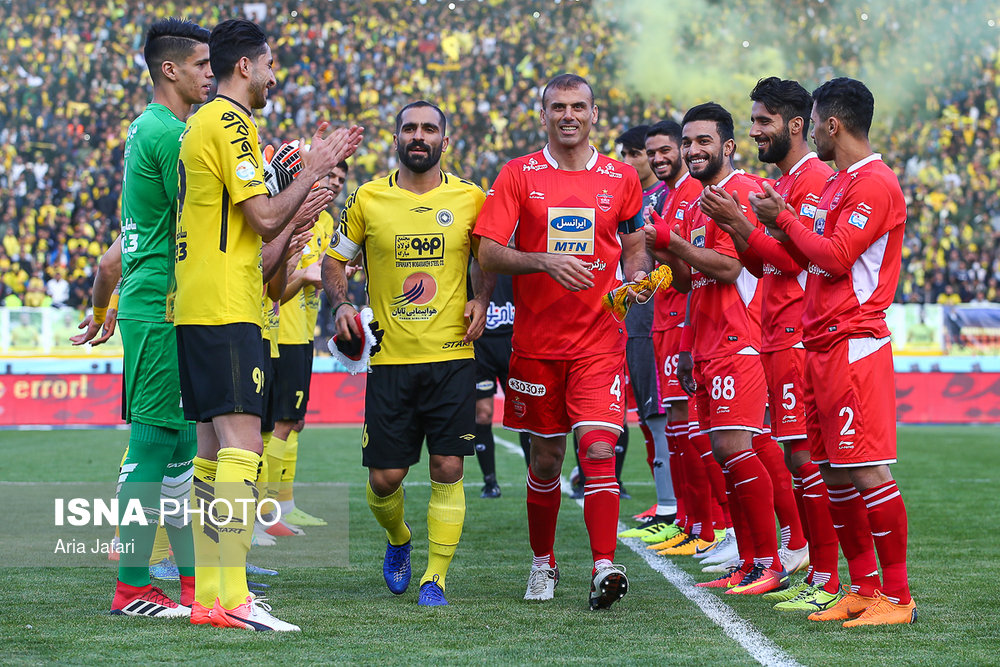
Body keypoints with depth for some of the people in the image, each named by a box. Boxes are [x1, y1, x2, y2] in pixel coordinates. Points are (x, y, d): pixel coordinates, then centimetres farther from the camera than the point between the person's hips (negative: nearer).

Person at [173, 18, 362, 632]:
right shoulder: (231, 123, -10)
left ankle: (209, 592, 13)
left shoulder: (202, 124, 21)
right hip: (227, 310, -10)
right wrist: (315, 167, -4)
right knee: (242, 447, -14)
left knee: (214, 449, 10)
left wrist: (295, 214, 25)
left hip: (197, 307, 10)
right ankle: (231, 598, -18)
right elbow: (264, 219, -14)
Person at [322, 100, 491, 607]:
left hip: (451, 355, 0)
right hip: (390, 357, 0)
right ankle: (397, 539, 33)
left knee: (447, 469, -6)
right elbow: (334, 259, 14)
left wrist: (481, 299, 2)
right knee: (385, 476, 1)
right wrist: (341, 304, -4)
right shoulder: (367, 199, 2)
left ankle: (434, 578, 6)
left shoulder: (470, 199, 3)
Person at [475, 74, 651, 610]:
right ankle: (543, 563, 28)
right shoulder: (518, 175, 1)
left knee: (598, 448, -15)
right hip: (536, 340, 0)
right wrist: (545, 261, -21)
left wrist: (637, 277, -4)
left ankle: (604, 566, -19)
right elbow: (488, 253, -6)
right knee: (545, 458, 9)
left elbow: (634, 249, 18)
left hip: (600, 339, 0)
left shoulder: (621, 179, 6)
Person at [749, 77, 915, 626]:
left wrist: (785, 218, -5)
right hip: (820, 347, 10)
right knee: (835, 473, 11)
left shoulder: (874, 184, -11)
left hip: (854, 345, -10)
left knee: (868, 471, -11)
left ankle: (897, 597, -8)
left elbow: (835, 256, -18)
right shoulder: (837, 184, 20)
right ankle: (864, 587, 17)